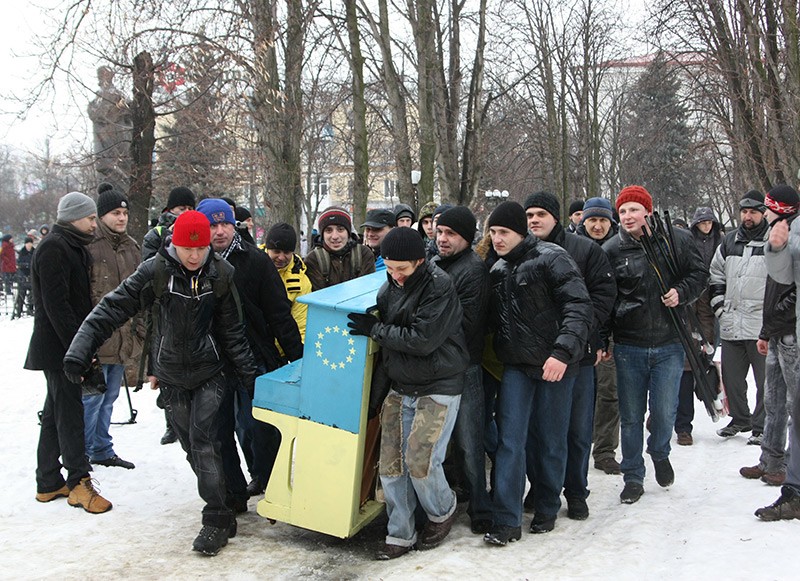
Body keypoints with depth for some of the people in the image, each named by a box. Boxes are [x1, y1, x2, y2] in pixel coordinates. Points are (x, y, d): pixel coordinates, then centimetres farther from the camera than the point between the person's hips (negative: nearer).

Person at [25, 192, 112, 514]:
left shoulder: (73, 247, 16)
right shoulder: (53, 248, -15)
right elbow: (56, 304, -22)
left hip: (69, 345, 10)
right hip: (58, 346, -10)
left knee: (56, 412, 14)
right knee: (70, 412, -5)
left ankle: (49, 483, 22)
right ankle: (79, 482, 1)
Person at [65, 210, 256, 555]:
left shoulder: (221, 274, -7)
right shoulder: (155, 272, -12)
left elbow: (232, 330, 2)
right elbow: (114, 308, -13)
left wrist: (248, 372, 4)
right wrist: (80, 350, -22)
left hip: (208, 373, -1)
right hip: (171, 376, 1)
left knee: (203, 441, -11)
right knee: (191, 445, 8)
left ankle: (217, 520, -3)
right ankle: (221, 514, 24)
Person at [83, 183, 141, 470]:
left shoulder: (131, 247, 14)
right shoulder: (89, 244, -10)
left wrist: (140, 328, 18)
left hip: (123, 336, 7)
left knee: (109, 396, 16)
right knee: (93, 395, -3)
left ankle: (102, 450, 27)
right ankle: (80, 453, 11)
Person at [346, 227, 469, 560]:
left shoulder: (439, 287, -17)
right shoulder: (390, 286, 5)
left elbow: (422, 340, -24)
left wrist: (374, 329, -18)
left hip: (438, 388, -7)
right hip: (400, 388, 7)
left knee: (420, 461, -10)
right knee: (391, 463, 3)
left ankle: (442, 512, 21)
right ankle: (400, 535, 18)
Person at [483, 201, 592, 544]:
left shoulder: (551, 259, -10)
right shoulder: (497, 270, 10)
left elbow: (579, 307, -18)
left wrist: (563, 352, -27)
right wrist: (497, 354, 9)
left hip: (554, 365, -5)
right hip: (516, 366, 5)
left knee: (552, 440, 8)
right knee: (510, 440, -3)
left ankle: (547, 509, 26)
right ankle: (507, 521, 0)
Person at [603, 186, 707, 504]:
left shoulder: (676, 240, -2)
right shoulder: (611, 250, -2)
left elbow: (699, 273, 8)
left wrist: (681, 292, -13)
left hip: (668, 345, 0)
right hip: (628, 347, 0)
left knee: (664, 413, 4)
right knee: (630, 417, 7)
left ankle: (659, 453, 37)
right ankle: (633, 478, 23)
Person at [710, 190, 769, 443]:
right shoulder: (729, 241, 13)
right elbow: (715, 275, 21)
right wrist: (719, 304, 11)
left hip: (762, 326, -5)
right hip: (731, 325, 5)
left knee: (765, 380, 2)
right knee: (731, 377, 14)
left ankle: (762, 426, 14)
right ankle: (740, 418, 31)